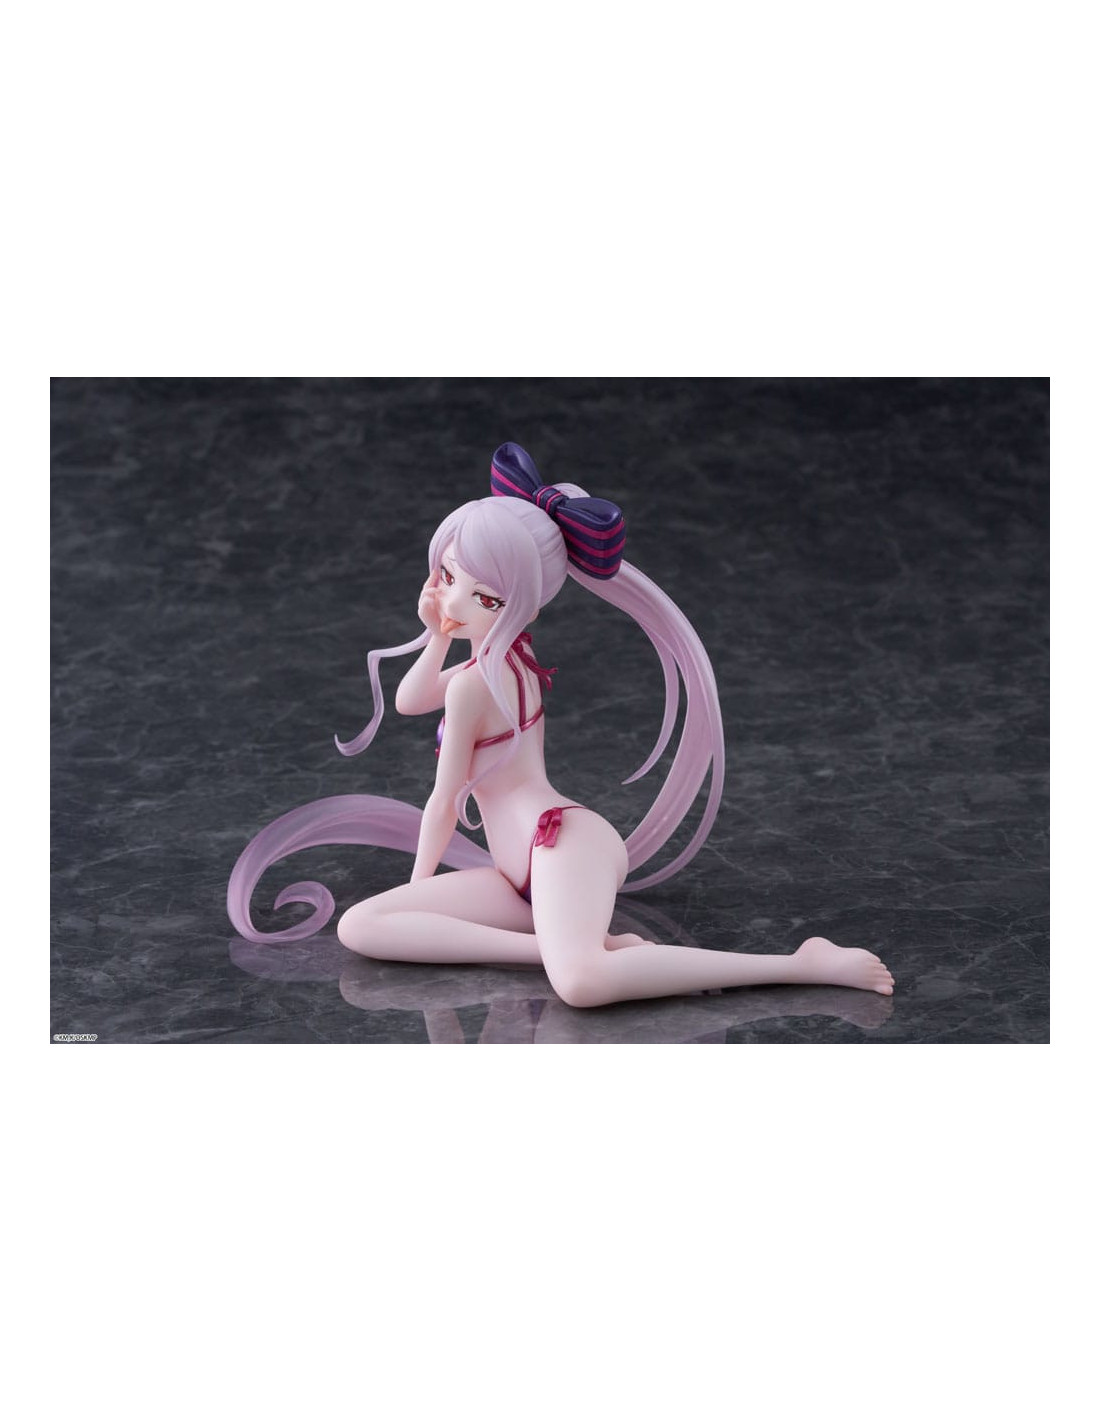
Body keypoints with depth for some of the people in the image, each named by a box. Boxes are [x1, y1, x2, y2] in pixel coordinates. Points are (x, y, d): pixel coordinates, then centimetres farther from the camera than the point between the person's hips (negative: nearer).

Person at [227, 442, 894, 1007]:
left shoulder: (473, 684, -9)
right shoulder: (509, 653, 18)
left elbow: (443, 806, -1)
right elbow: (409, 701, 36)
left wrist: (418, 890, 14)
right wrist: (436, 636, 17)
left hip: (564, 839, -10)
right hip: (521, 874, 10)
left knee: (581, 983, -41)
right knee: (357, 926, -6)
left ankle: (808, 961, -30)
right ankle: (571, 943, -18)